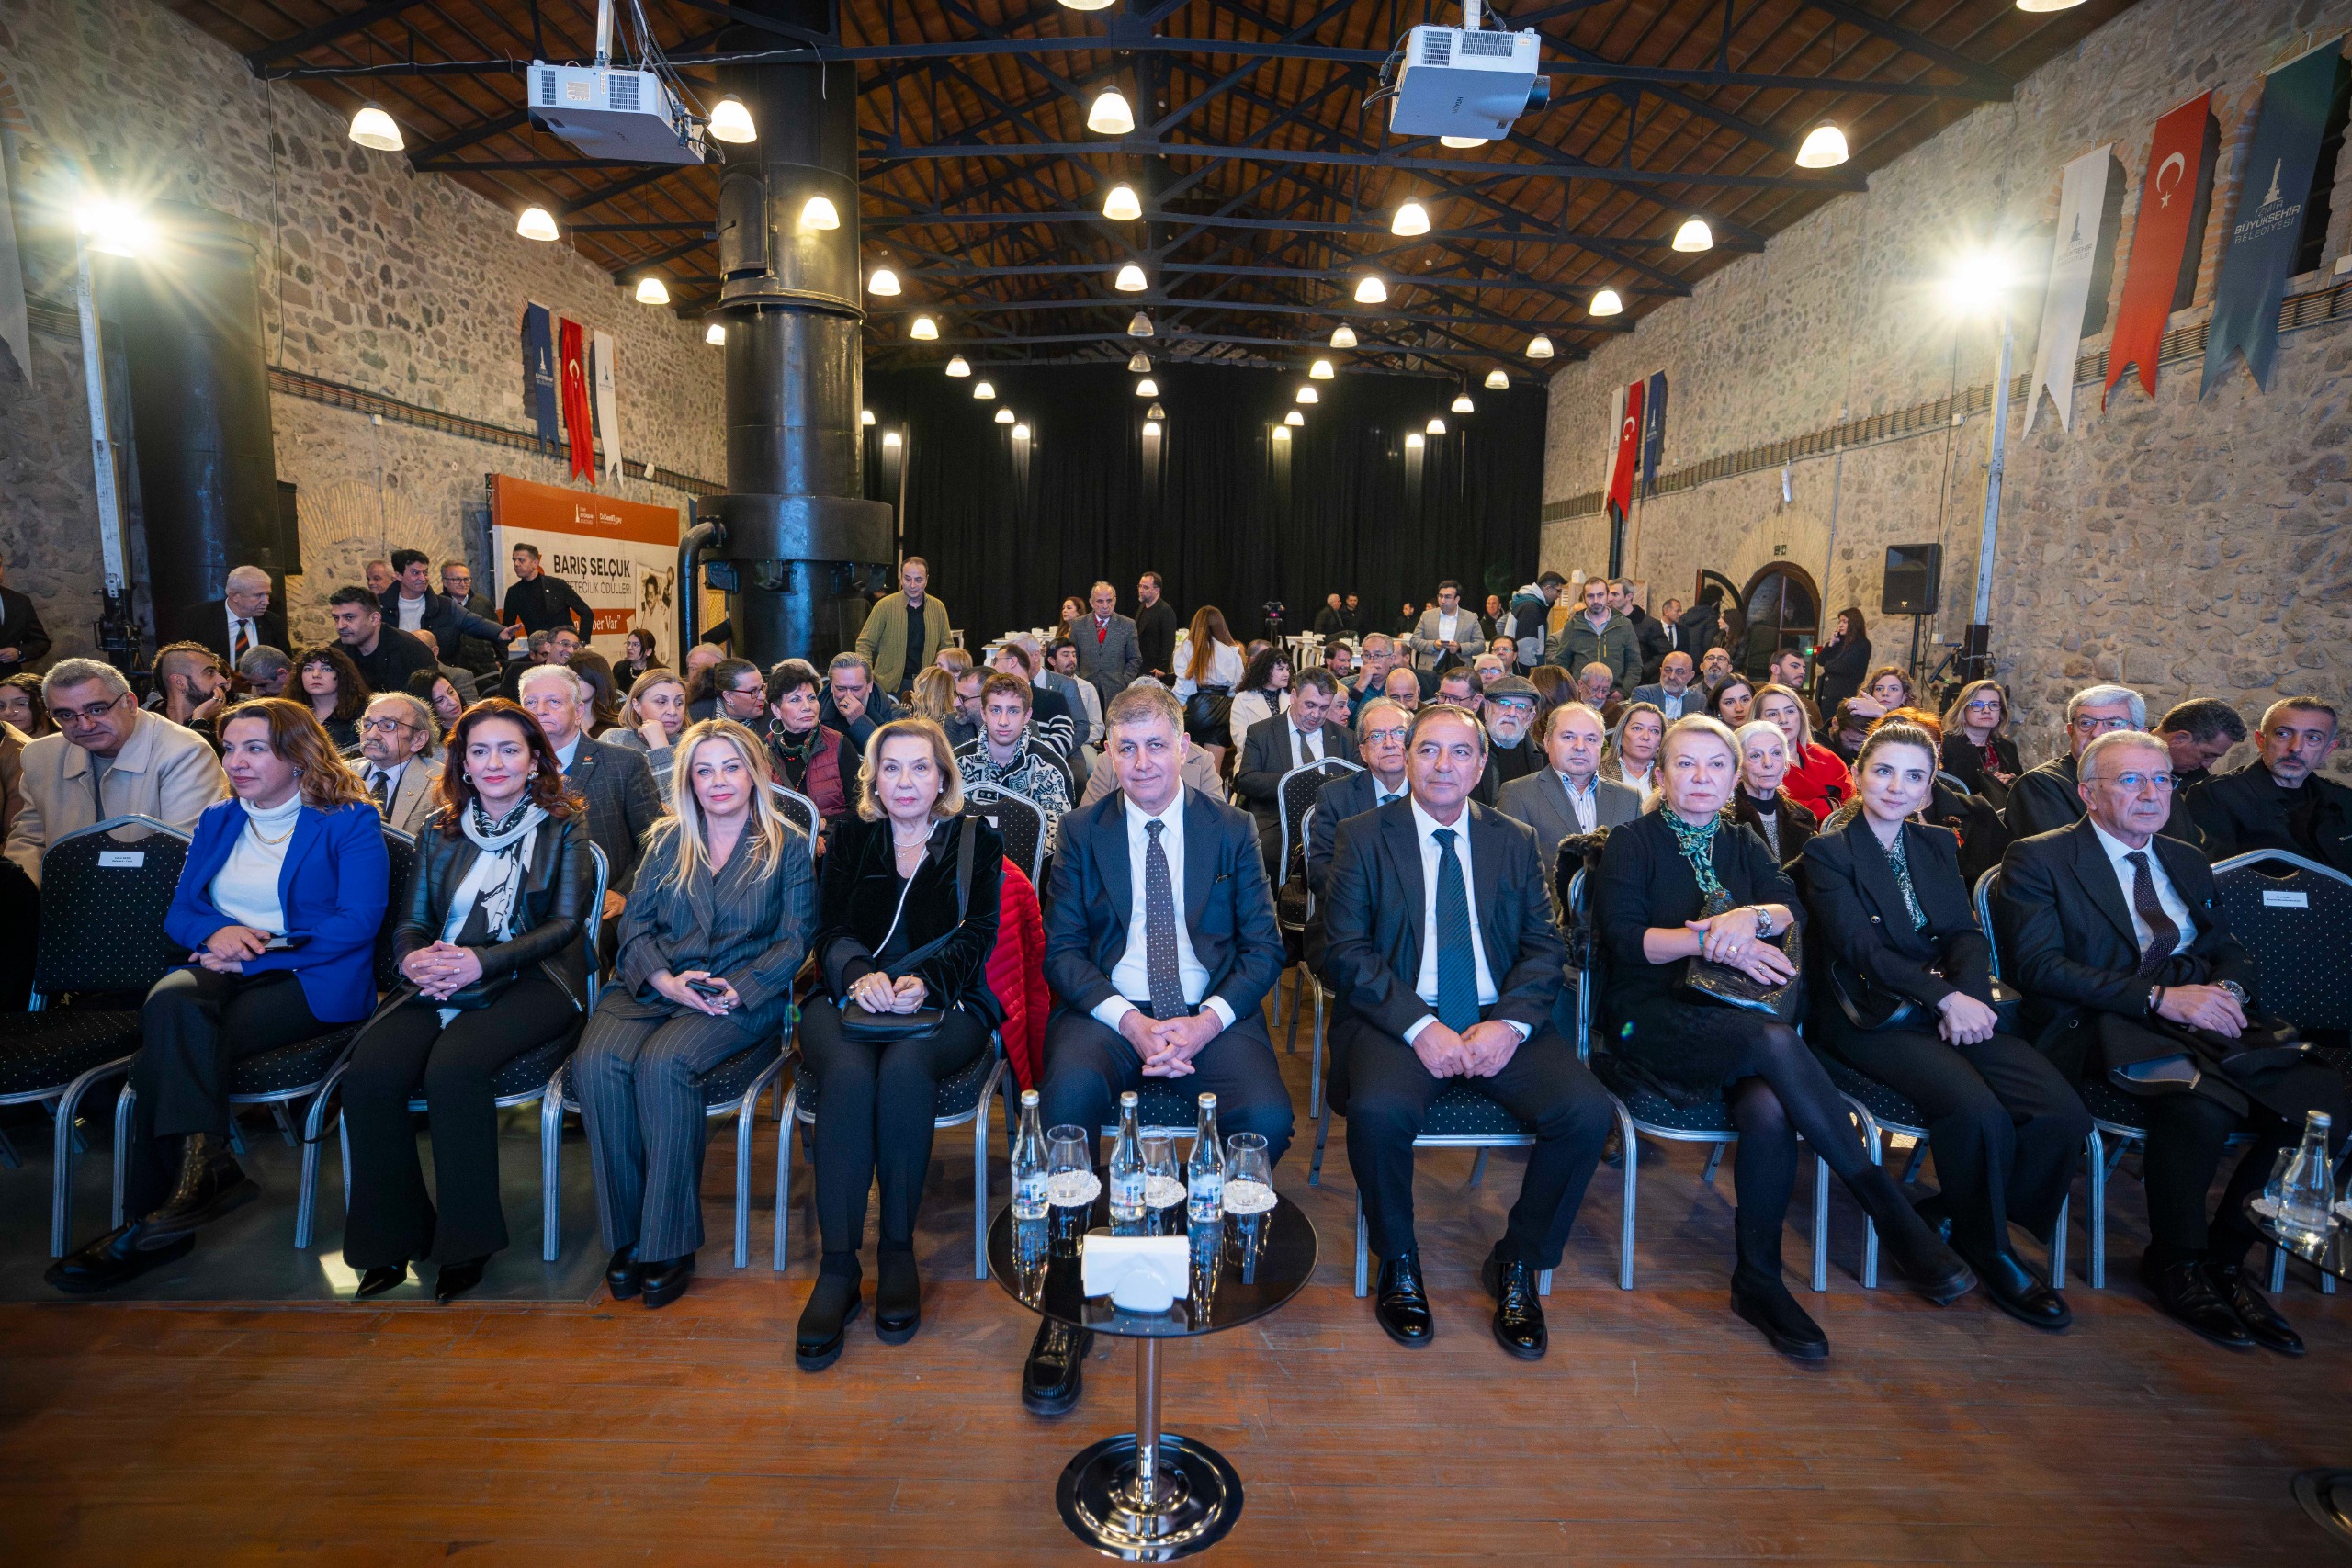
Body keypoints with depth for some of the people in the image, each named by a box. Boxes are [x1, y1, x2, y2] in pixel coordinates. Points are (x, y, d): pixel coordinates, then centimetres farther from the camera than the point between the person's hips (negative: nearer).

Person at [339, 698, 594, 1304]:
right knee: (369, 1071, -24)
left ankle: (466, 1242, -15)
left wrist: (482, 960, -16)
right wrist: (414, 958, -9)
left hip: (530, 981, -4)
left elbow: (565, 923, -3)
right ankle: (389, 1239, -6)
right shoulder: (441, 829, 19)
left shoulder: (564, 824, 6)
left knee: (453, 1066, -32)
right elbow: (410, 920, 16)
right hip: (438, 983, 4)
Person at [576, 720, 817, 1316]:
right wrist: (666, 979, -10)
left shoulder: (788, 847, 8)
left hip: (743, 995, -3)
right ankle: (625, 1234, -15)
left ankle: (669, 1242, -20)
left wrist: (738, 990, -15)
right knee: (596, 1060, -27)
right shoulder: (666, 841, 18)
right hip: (652, 985, 4)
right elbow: (635, 925, 10)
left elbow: (794, 940, 1)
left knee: (662, 1062, -32)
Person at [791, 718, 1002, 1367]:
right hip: (850, 996, 1)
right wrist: (860, 973, -17)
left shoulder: (975, 839, 12)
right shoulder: (850, 837, 17)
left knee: (905, 1066, -35)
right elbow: (831, 931, 6)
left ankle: (899, 1251, -21)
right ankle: (836, 1267, -28)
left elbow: (977, 936, 1)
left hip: (943, 1002, -1)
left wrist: (924, 981, -19)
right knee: (849, 1071, -33)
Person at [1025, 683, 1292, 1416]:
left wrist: (1209, 1021, -13)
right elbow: (1062, 950, 2)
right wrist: (1127, 1020, -15)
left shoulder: (1231, 829, 7)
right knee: (1068, 1099, -33)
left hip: (1213, 1015, 1)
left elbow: (1263, 947, 5)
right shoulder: (1081, 831, 6)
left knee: (1268, 1120, -28)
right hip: (1108, 1011, 0)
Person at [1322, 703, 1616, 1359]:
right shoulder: (1362, 837, 4)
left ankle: (1516, 1264, 4)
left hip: (1500, 1022, 3)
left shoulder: (1516, 843, 13)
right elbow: (1345, 952, -4)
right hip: (1400, 1020, -2)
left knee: (1588, 1112, -22)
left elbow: (1545, 948, 6)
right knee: (1379, 1111, -32)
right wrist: (1419, 1027, -17)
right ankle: (1398, 1262, 0)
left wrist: (1510, 1023, -14)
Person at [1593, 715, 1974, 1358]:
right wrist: (1709, 938, -20)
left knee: (1770, 1111, -29)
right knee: (1775, 1041, -33)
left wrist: (1750, 917, -20)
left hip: (1735, 1021, 4)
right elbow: (1622, 936, -9)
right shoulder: (1634, 841, 5)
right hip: (1652, 1017, -4)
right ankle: (1890, 1210, -23)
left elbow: (1792, 909, 2)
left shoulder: (1743, 845, 20)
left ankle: (1758, 1279, -13)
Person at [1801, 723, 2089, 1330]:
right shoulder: (1828, 851, -1)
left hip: (1958, 1006, 6)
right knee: (1980, 1112, -28)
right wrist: (1945, 996, -20)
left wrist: (1969, 993, -13)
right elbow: (1860, 948, -10)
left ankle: (1953, 1212, 4)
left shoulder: (1937, 844, 17)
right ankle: (1988, 1253, -1)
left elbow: (1967, 933, 8)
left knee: (2063, 1111, -18)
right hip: (1874, 1018, -5)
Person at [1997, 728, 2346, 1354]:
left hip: (2204, 1018, 7)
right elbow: (2039, 966, -11)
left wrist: (2227, 988, -6)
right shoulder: (2038, 859, -1)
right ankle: (2175, 1263, -8)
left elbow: (2229, 951, 19)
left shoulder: (2187, 863, 23)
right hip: (2104, 1027, -6)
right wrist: (2161, 997, -19)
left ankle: (2227, 1252, -1)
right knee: (2203, 1101, -34)